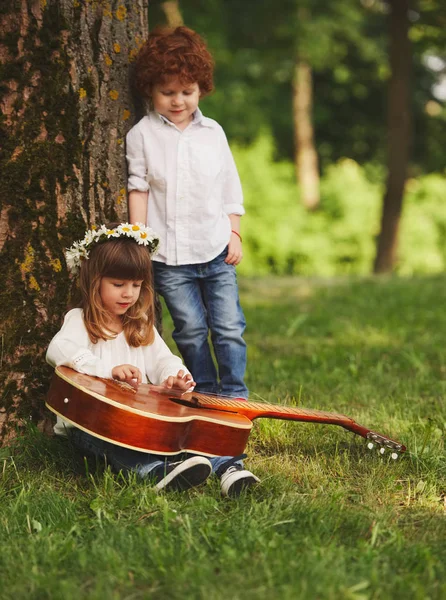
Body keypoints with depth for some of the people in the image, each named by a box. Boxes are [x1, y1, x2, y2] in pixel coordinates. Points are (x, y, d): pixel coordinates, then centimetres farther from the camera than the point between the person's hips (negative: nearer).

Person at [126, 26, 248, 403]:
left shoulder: (213, 132, 7)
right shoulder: (143, 134, 1)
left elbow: (231, 188, 12)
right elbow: (138, 188, 1)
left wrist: (235, 234, 6)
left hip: (216, 250, 2)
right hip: (169, 255, -2)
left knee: (229, 327, 2)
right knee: (191, 329, 1)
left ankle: (234, 395, 15)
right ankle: (204, 394, 17)